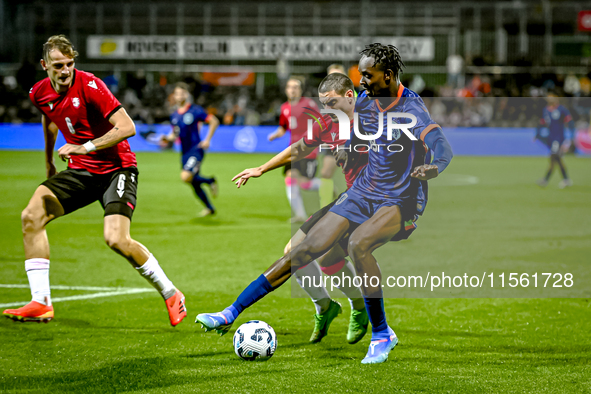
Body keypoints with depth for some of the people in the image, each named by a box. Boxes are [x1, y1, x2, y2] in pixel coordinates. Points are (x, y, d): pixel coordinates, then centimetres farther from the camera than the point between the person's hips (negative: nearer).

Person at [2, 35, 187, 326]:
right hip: (80, 170, 6)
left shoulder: (89, 86, -20)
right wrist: (49, 160, 35)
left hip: (116, 168, -6)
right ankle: (41, 304, -10)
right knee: (31, 216, -13)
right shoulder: (40, 94, 1)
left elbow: (127, 128, -25)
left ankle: (170, 295, -2)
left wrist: (84, 147, -27)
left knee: (116, 239, -23)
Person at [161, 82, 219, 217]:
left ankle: (210, 181, 0)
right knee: (194, 185, 10)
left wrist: (207, 140, -9)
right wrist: (168, 139, -3)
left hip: (196, 149, -7)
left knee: (186, 176, -27)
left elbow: (214, 121, -5)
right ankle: (209, 208, 28)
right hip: (185, 152, 7)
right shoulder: (174, 116, 9)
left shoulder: (195, 110, -9)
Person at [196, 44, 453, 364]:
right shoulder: (365, 100, 3)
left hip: (401, 200, -6)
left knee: (357, 244, -34)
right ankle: (231, 314, -5)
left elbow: (442, 147, -35)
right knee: (308, 248, -5)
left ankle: (382, 334, -19)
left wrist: (435, 167, -55)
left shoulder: (411, 109, -19)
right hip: (365, 191, 6)